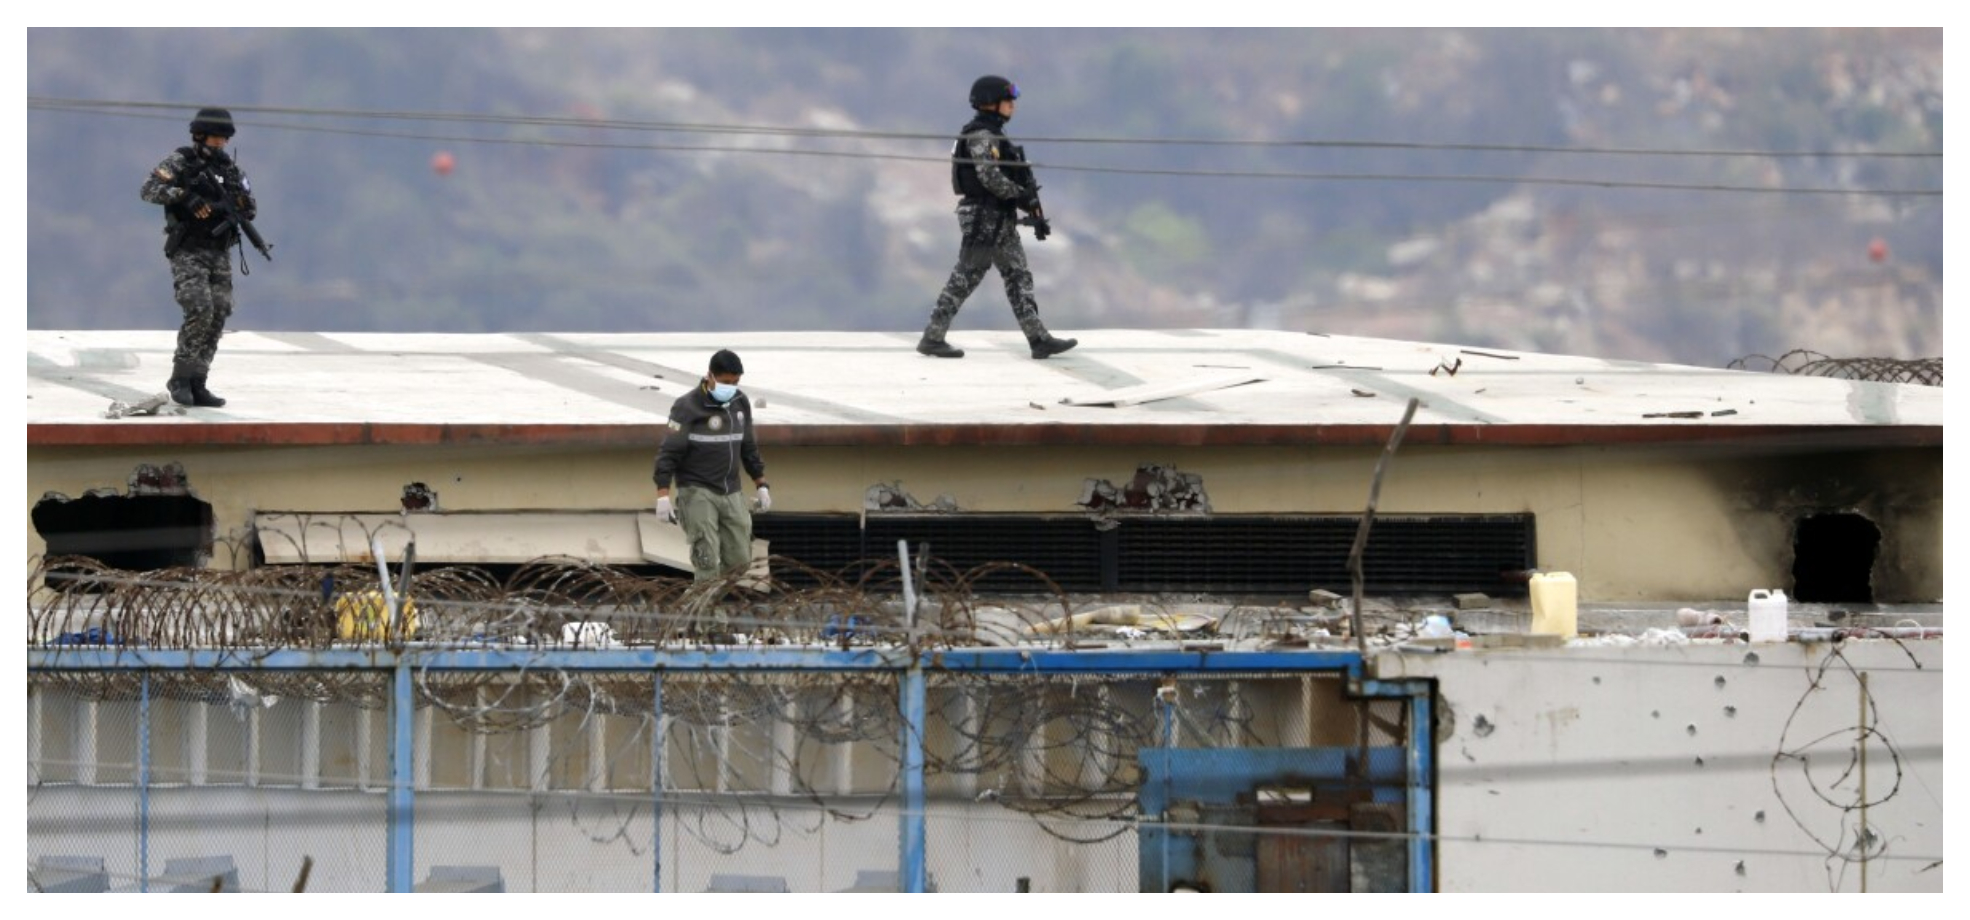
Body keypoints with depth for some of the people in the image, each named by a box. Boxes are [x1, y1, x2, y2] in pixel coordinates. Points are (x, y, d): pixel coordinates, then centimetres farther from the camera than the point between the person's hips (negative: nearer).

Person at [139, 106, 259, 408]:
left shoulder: (230, 168, 12)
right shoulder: (179, 162, -2)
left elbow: (251, 211, 15)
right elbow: (149, 189, -15)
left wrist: (242, 202, -8)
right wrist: (185, 195, -26)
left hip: (219, 255, 6)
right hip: (187, 253, -6)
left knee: (217, 317, -1)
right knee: (200, 310, -20)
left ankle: (197, 385, 4)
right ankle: (181, 378, -9)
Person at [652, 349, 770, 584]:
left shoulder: (740, 403, 7)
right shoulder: (687, 407, -11)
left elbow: (748, 448, 19)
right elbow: (669, 453, -13)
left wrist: (761, 485, 18)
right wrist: (662, 495, -19)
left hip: (731, 493, 6)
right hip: (698, 493, -6)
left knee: (740, 559, 3)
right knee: (707, 560, -13)